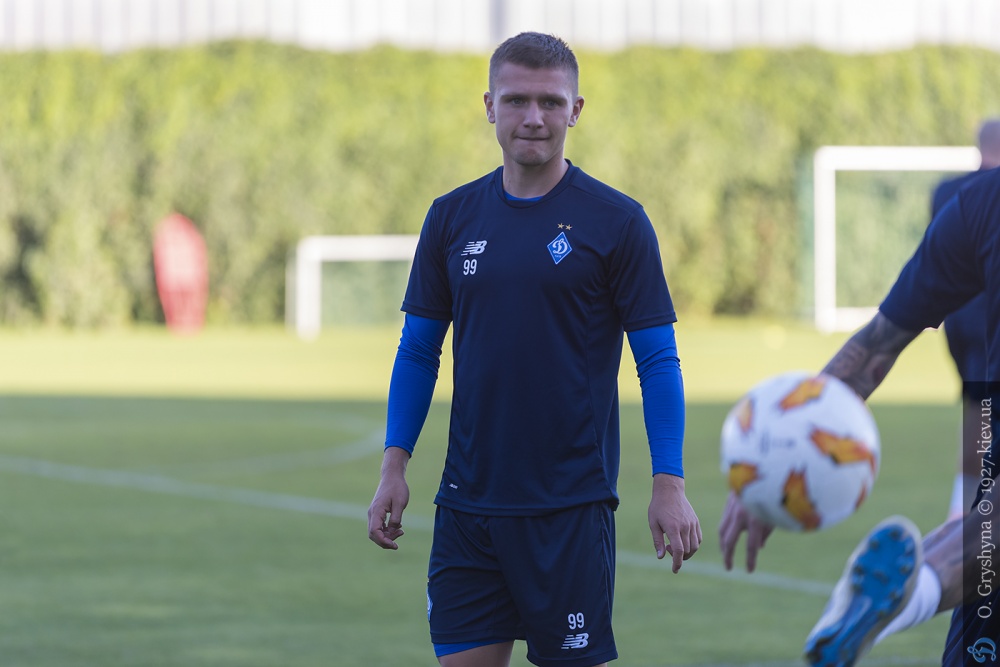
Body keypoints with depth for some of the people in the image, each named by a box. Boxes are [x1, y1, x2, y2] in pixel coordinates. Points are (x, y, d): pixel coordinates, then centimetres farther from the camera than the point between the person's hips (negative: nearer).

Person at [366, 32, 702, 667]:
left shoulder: (618, 221, -3)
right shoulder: (452, 217, 8)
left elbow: (658, 358, -3)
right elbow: (419, 349, 13)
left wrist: (670, 483, -11)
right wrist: (394, 469, 5)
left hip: (572, 502, -4)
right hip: (467, 503, 4)